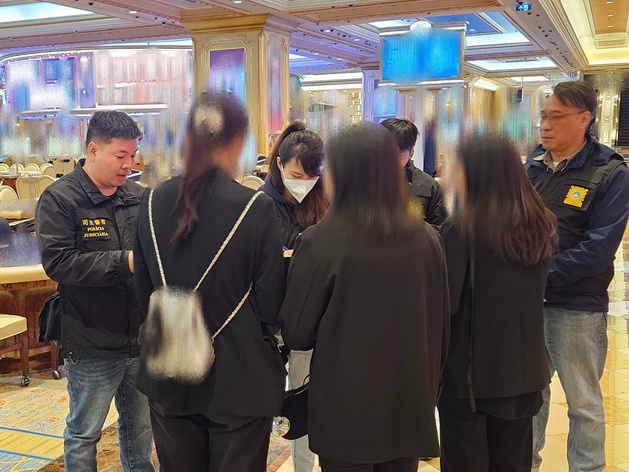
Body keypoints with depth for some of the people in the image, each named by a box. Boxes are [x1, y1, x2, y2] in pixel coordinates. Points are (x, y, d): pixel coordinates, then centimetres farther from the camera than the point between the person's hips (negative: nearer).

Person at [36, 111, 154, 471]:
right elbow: (57, 262, -19)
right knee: (84, 435, 13)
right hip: (92, 344, -4)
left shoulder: (138, 197, 5)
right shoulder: (59, 199, -9)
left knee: (141, 427, 20)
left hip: (142, 337, 5)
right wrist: (124, 262, -24)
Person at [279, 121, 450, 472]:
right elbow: (441, 328, 5)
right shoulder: (427, 239, -5)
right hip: (409, 405, 3)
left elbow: (296, 334, -9)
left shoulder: (321, 242, -17)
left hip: (345, 410, -3)